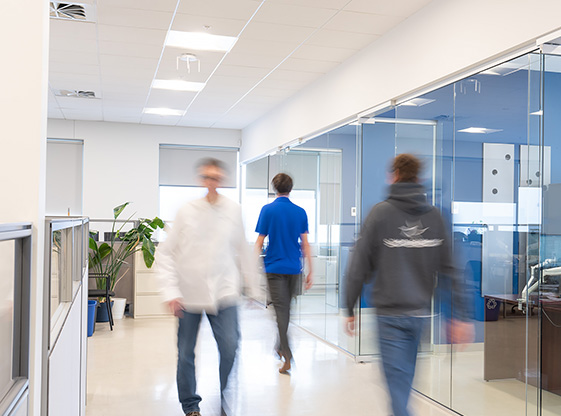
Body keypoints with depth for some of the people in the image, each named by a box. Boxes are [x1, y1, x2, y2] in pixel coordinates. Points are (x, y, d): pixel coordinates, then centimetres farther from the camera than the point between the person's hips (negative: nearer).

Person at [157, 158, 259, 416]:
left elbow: (242, 250, 12)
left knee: (230, 346, -12)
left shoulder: (233, 211, 2)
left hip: (223, 292, 0)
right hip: (189, 294, 0)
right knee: (186, 354, 8)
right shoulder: (187, 211, -3)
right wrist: (171, 291, -8)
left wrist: (252, 285, 17)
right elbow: (166, 253, 0)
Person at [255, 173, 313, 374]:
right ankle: (281, 347, 33)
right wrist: (310, 271, 8)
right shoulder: (300, 212, 4)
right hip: (294, 268, 4)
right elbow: (305, 244, 4)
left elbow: (259, 242, -5)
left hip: (275, 267, -4)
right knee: (286, 309, 18)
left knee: (280, 310, -3)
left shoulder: (268, 210, -5)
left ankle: (287, 357, -10)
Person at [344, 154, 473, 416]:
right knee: (405, 377, 21)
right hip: (421, 312, 5)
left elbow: (359, 266, -8)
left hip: (390, 313, -4)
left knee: (397, 381, -2)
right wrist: (460, 316, 4)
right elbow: (450, 268, 1)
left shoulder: (380, 212, -7)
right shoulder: (434, 215, 3)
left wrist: (350, 309, 1)